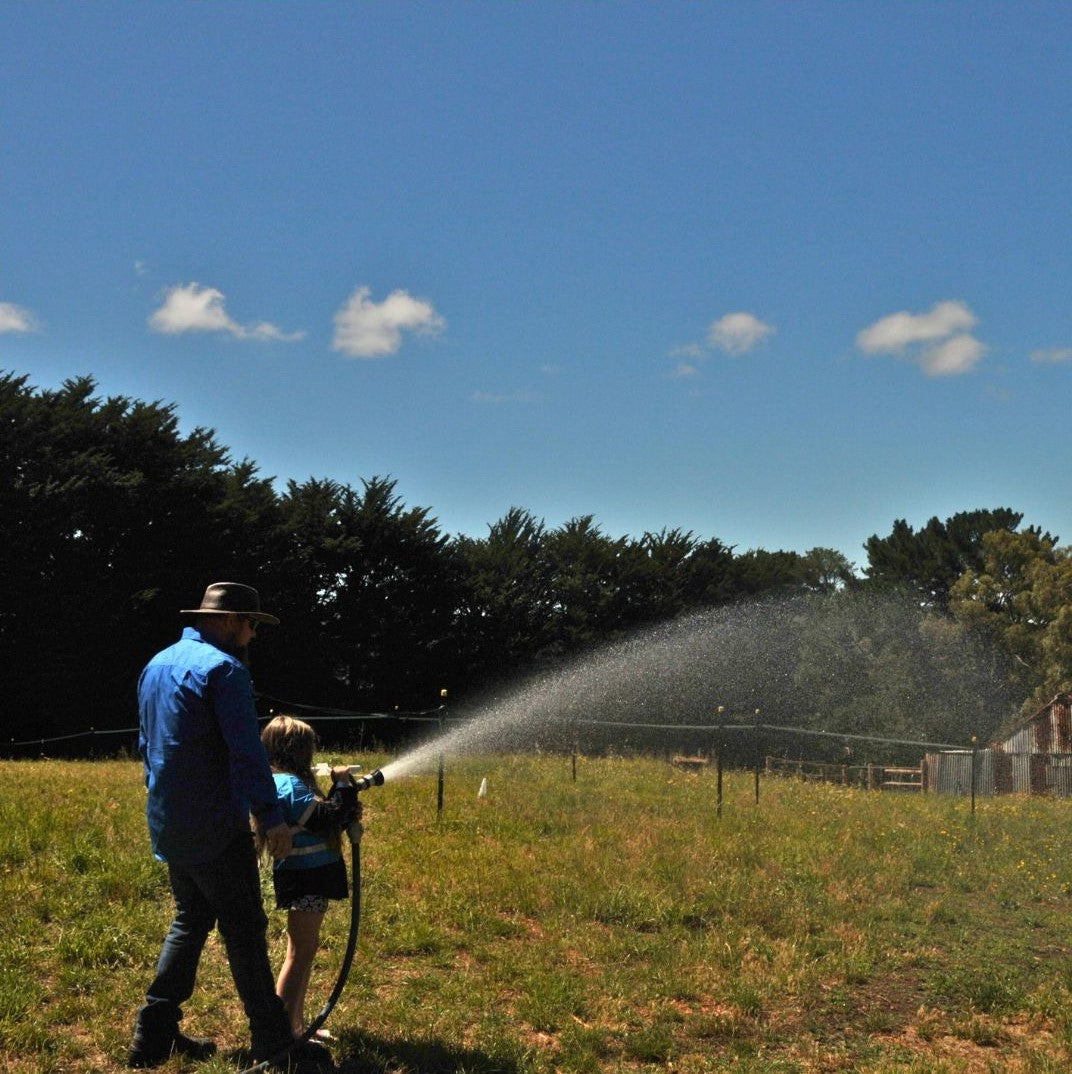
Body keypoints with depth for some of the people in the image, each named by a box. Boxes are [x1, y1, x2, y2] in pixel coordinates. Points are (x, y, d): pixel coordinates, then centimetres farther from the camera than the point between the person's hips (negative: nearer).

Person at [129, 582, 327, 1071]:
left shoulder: (157, 665, 13)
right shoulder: (223, 668, -16)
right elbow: (246, 751, -20)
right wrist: (273, 816, -16)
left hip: (168, 823, 9)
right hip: (214, 826, -9)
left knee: (190, 920, 18)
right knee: (244, 928, 0)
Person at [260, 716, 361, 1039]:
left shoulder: (288, 782, 12)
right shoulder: (289, 785, -21)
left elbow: (319, 821, 17)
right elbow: (326, 818, -23)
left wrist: (349, 815, 4)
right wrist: (342, 786, -13)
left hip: (312, 877, 11)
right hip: (304, 878, -11)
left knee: (306, 950, 18)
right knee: (299, 954, -6)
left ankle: (296, 1024, 27)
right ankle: (285, 1031, -1)